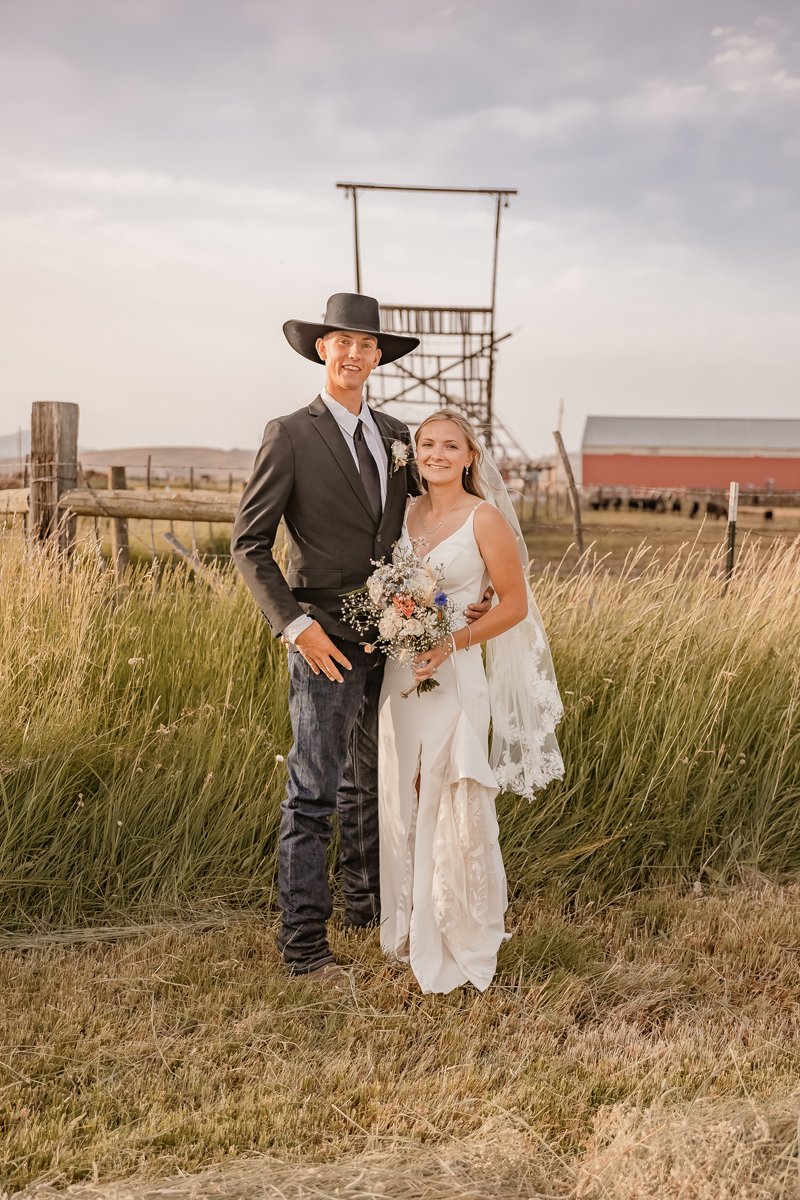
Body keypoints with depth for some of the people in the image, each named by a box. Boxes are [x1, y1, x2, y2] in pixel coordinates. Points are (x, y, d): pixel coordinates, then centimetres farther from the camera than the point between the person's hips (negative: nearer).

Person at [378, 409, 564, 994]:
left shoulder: (485, 518, -8)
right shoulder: (406, 511, 9)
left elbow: (515, 604, -6)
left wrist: (452, 643, -16)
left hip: (455, 676, -5)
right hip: (400, 673, 6)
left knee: (453, 808, 1)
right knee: (402, 803, 12)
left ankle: (459, 939, 20)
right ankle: (410, 927, 30)